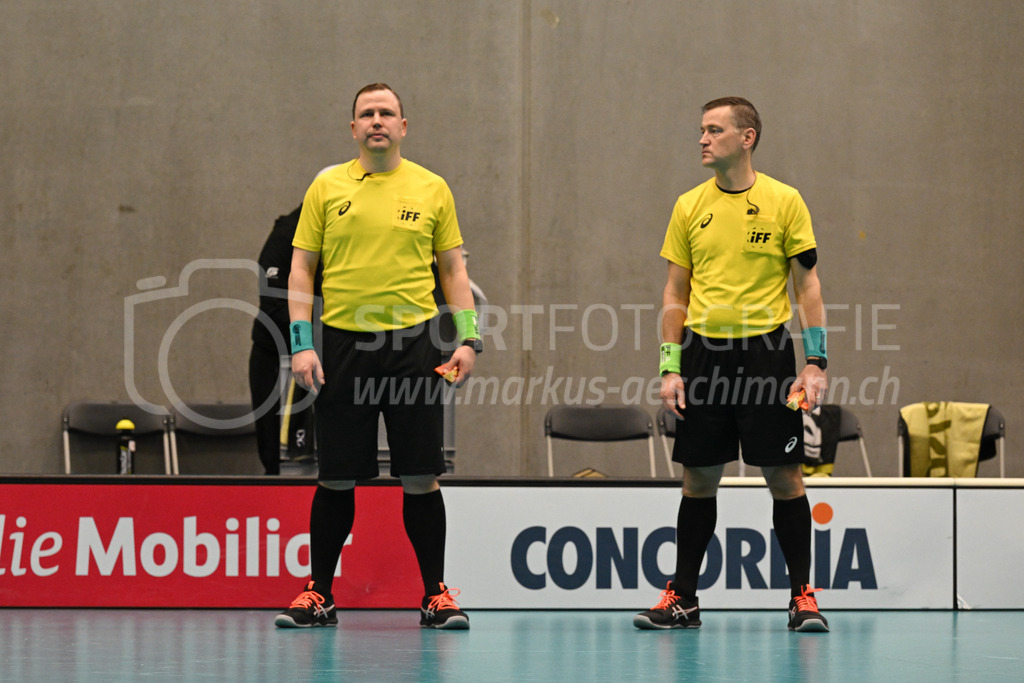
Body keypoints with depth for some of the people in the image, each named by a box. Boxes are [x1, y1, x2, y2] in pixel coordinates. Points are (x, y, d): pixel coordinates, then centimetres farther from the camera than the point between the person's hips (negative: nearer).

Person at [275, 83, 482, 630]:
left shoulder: (431, 189, 7)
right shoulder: (326, 188, 6)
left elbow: (453, 268, 11)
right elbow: (302, 268, 6)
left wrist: (468, 338, 1)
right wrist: (301, 344, -3)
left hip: (413, 342, 0)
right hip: (343, 342, 0)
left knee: (420, 477, -1)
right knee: (336, 478, 3)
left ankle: (436, 594, 9)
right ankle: (318, 593, 14)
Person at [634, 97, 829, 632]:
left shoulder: (784, 202, -1)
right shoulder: (689, 207, 7)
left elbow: (807, 285, 0)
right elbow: (676, 293, 10)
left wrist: (815, 362, -7)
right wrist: (671, 366, 3)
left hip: (766, 351, -3)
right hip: (705, 353, 3)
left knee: (783, 476, -2)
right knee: (698, 478, 5)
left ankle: (803, 595, 7)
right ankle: (682, 598, 13)